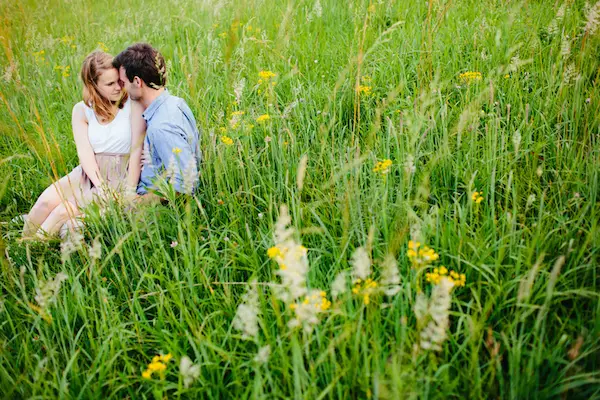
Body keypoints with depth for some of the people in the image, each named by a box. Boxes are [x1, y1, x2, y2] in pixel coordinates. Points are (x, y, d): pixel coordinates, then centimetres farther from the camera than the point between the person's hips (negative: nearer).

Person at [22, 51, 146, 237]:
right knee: (47, 201, -19)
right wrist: (101, 187, -21)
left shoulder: (132, 103, -7)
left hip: (120, 176, -4)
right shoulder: (82, 110, 5)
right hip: (89, 172, 4)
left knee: (63, 211, -20)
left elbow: (137, 150, -12)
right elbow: (85, 152, -6)